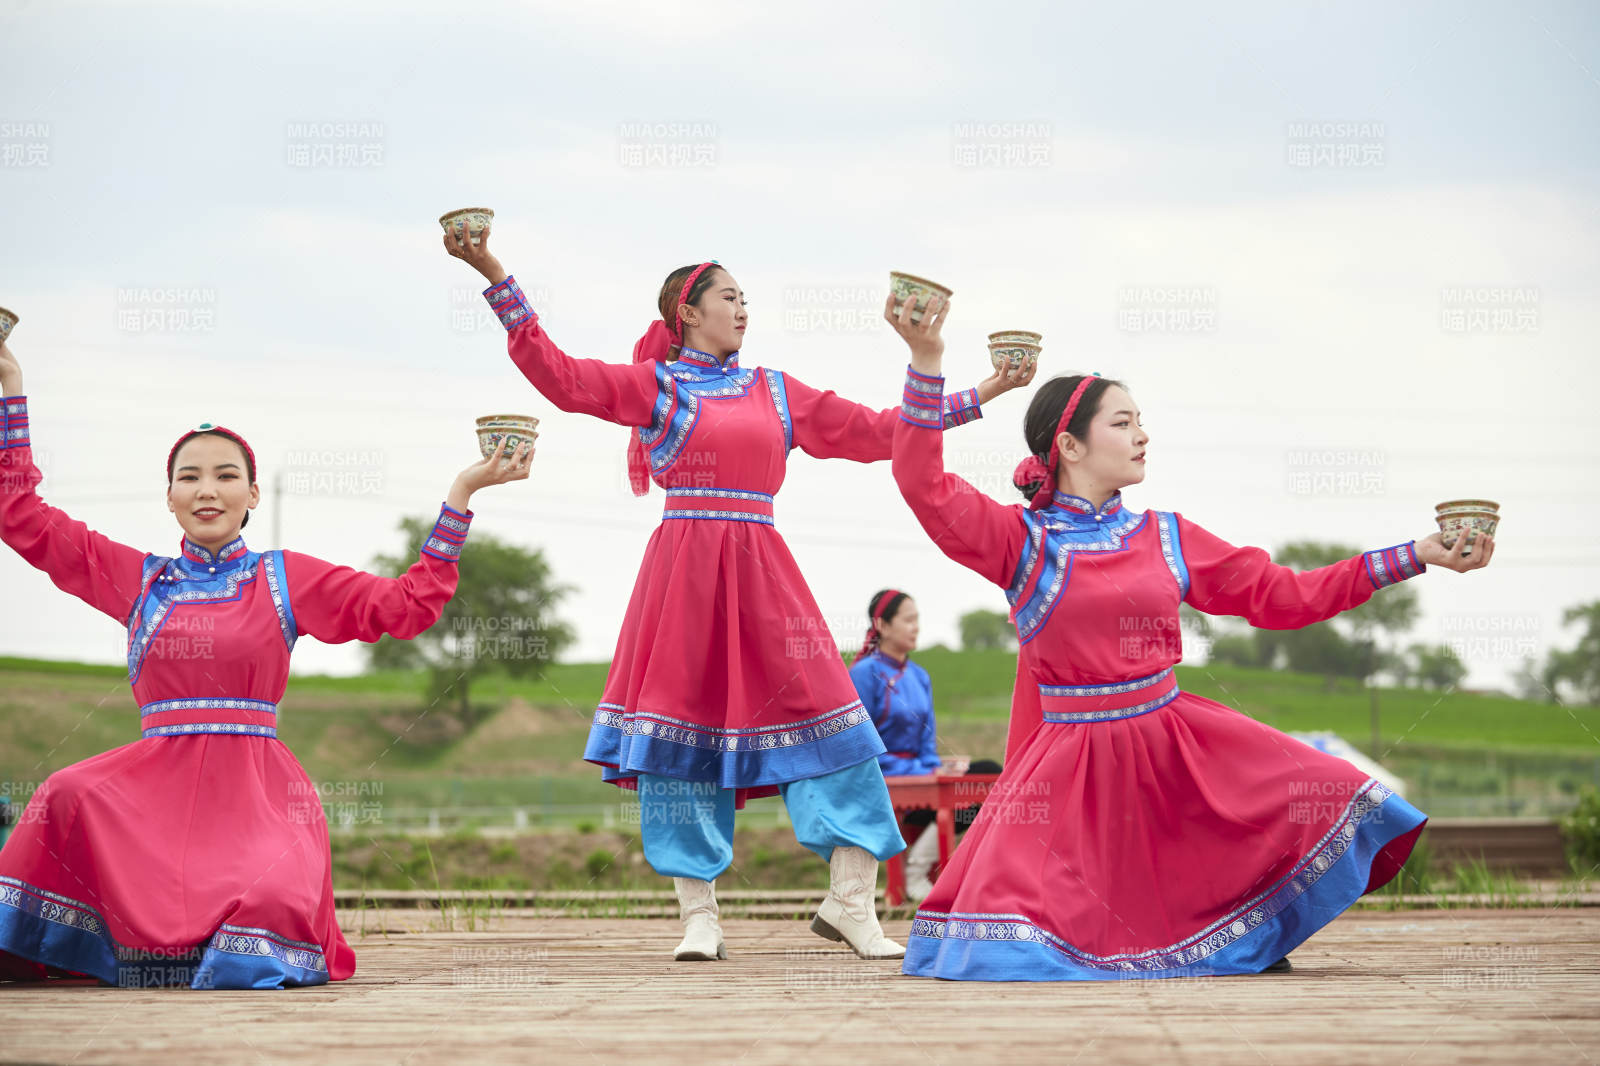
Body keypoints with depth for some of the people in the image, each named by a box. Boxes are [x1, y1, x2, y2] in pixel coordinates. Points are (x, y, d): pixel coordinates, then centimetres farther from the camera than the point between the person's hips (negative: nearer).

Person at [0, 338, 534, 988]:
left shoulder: (287, 579, 12)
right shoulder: (139, 579, 16)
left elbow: (407, 603, 7)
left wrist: (461, 493, 4)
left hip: (256, 788, -1)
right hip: (155, 781, 1)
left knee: (271, 904, -30)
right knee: (72, 800, -31)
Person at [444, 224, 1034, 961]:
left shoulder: (777, 393, 17)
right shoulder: (653, 385, 6)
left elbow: (874, 431, 21)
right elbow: (558, 375, -4)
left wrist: (976, 397, 20)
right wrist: (495, 277, -11)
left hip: (762, 574, 3)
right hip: (683, 566, -3)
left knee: (824, 716, -5)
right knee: (683, 728, -4)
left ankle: (850, 904, 2)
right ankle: (698, 916, 3)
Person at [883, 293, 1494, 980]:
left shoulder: (1166, 538, 8)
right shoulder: (1022, 539, -2)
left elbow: (1283, 595, 11)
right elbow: (925, 486, -16)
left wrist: (1416, 557, 7)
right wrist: (927, 363, -24)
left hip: (1170, 738, 4)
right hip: (1069, 755, -3)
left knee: (1316, 804, -11)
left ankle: (1254, 937, 18)